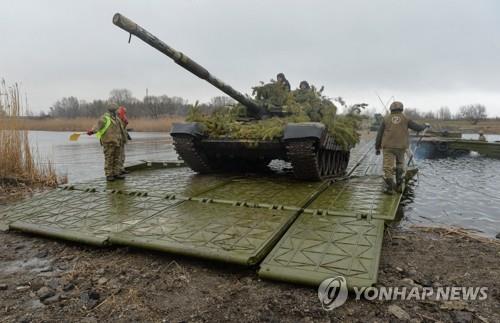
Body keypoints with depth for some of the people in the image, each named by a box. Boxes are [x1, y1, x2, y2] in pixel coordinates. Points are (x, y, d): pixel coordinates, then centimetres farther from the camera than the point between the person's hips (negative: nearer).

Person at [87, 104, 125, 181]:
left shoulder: (116, 118, 16)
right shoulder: (105, 118, -7)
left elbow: (120, 128, 30)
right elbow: (98, 125, -23)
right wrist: (92, 131, -39)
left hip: (116, 142, 7)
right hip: (108, 142, -7)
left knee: (116, 158, 10)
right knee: (109, 159, -4)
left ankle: (116, 173, 18)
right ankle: (109, 175, 1)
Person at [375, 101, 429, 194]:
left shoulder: (386, 119, 3)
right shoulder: (405, 119, 2)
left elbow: (379, 134, 1)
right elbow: (417, 128, 6)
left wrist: (377, 148, 7)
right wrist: (425, 126, 29)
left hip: (388, 147, -1)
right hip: (401, 147, 1)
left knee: (388, 167, -4)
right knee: (400, 164, 21)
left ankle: (389, 188, -11)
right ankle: (398, 185, 17)